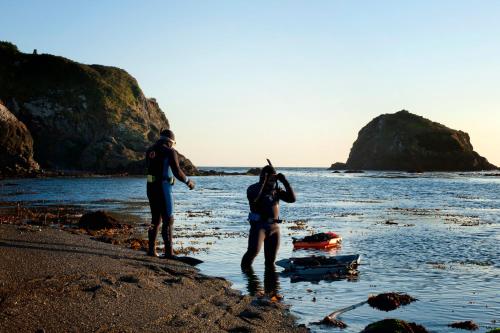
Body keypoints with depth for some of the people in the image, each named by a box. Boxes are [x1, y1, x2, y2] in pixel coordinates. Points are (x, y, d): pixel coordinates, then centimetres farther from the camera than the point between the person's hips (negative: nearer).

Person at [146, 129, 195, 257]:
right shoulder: (170, 152, -10)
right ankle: (168, 252, -3)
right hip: (163, 189, -7)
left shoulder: (150, 150, 11)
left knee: (155, 219, 16)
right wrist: (188, 182, 2)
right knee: (168, 221, -1)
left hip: (151, 188, 7)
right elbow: (177, 172, -14)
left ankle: (151, 249, 17)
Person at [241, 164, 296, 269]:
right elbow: (253, 199, -24)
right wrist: (262, 182, -21)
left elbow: (292, 198, 4)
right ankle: (245, 268, -5)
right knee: (254, 250, -20)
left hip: (274, 226, 5)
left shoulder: (276, 190, 13)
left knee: (271, 258, 7)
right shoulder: (253, 188, 0)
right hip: (259, 225, -5)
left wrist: (285, 182, -3)